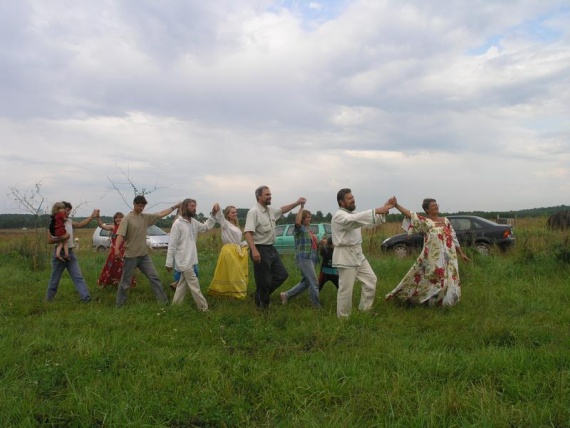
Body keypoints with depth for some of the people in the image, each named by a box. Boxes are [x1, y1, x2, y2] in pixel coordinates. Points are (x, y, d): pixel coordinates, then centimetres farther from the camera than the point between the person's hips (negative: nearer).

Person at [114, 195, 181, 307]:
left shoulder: (145, 217, 7)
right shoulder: (127, 219, -11)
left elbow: (160, 214, 12)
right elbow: (120, 235, -20)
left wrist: (175, 206, 11)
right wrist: (117, 249, -35)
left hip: (144, 255, 6)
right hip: (130, 256, -6)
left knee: (154, 277, 4)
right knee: (125, 281, 5)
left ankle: (164, 301, 8)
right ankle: (120, 304, 19)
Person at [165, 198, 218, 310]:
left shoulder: (193, 222, 8)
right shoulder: (178, 223, -15)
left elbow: (206, 227, 18)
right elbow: (172, 245, -14)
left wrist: (213, 214, 3)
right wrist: (169, 263, -13)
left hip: (191, 260, 8)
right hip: (184, 261, -8)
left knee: (183, 285, 14)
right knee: (195, 286, -3)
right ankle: (204, 308, 4)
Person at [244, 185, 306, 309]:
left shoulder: (270, 210, 10)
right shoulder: (253, 212, -17)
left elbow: (282, 210, 32)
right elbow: (248, 232, -25)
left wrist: (297, 203, 27)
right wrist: (254, 251, -34)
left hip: (271, 249, 9)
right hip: (260, 250, -9)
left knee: (282, 274, 13)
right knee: (264, 281, 0)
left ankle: (263, 294, 28)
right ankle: (261, 306, 17)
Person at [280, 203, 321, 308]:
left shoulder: (309, 229, 18)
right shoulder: (299, 228, -7)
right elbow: (297, 221, -31)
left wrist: (320, 244, 13)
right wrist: (301, 208, -26)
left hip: (312, 259, 9)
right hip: (303, 258, -9)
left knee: (305, 282, 15)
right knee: (314, 283, -9)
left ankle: (286, 295, 25)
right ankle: (316, 306, 1)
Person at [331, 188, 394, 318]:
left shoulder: (352, 214, 14)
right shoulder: (339, 216, -15)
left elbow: (372, 219, 7)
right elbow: (355, 219, -34)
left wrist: (384, 209, -11)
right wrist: (378, 210, -38)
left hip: (357, 254, 10)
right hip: (345, 255, -10)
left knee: (370, 279, 14)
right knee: (346, 289, -4)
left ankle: (364, 310, 26)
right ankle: (343, 318, 10)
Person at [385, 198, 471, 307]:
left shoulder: (445, 220, 7)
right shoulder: (424, 221, -6)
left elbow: (453, 238, 12)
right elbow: (410, 214, -18)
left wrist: (461, 254, 13)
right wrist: (396, 205, -30)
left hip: (448, 257, 5)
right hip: (432, 258, -5)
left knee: (447, 279, 9)